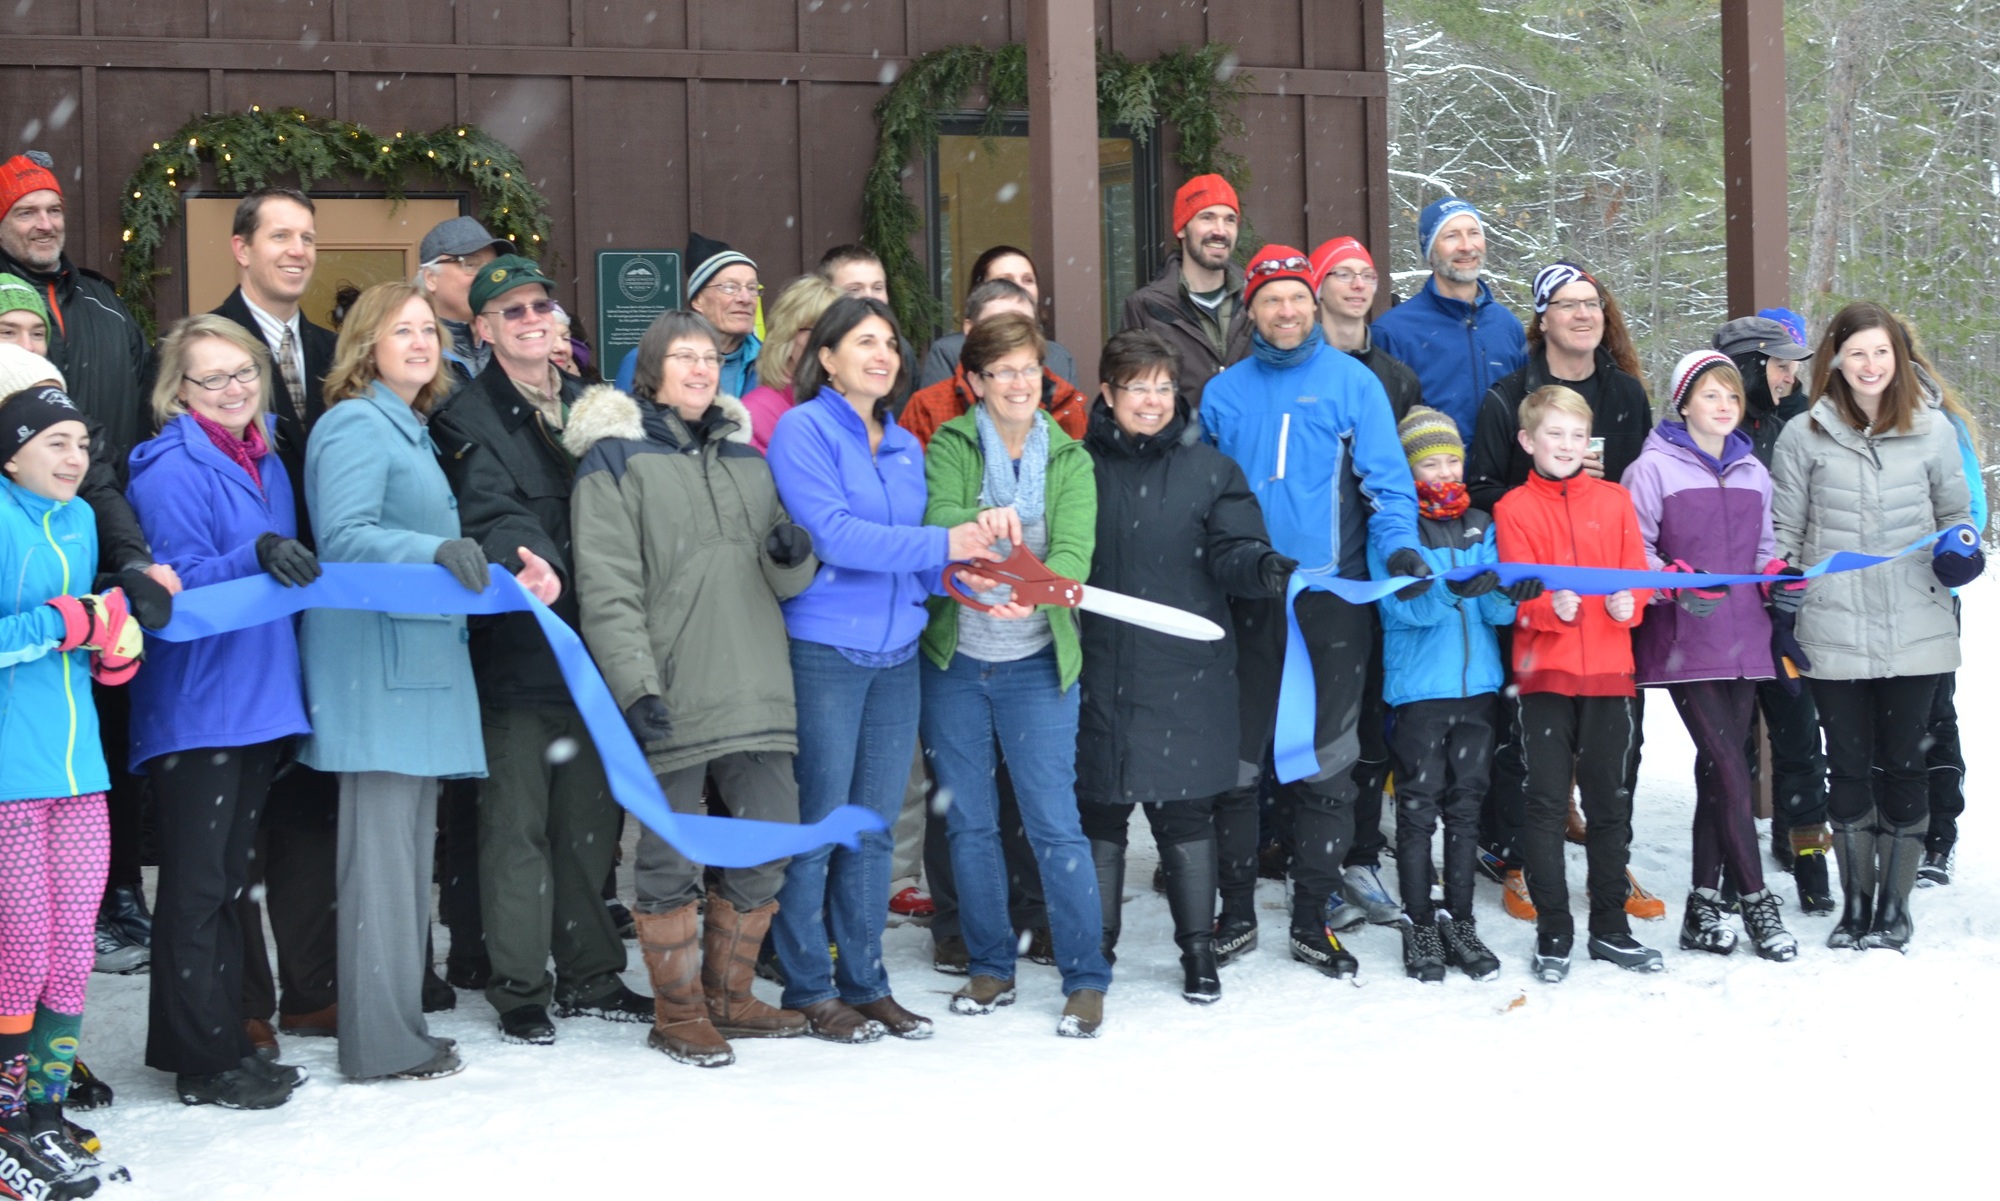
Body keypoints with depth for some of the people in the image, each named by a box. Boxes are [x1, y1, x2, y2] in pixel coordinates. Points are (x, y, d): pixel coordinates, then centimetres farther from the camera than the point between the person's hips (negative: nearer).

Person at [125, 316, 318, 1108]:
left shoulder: (267, 463, 14)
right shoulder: (171, 471, -11)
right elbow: (180, 585, -20)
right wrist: (256, 556, -34)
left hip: (260, 705, 8)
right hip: (195, 708, -8)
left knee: (230, 879, 15)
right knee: (197, 885, -2)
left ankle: (224, 1036, 25)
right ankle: (203, 1061, 4)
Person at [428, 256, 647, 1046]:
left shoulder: (587, 405, 16)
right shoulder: (468, 419, -4)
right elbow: (495, 515, -20)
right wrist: (532, 563, -37)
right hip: (516, 651, -6)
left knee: (590, 820, 13)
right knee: (517, 825, -1)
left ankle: (589, 977, 24)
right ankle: (519, 989, 9)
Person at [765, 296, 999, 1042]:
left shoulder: (906, 447, 15)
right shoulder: (803, 430, -6)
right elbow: (832, 533, -17)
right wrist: (939, 545, -19)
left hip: (896, 652, 7)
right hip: (823, 652, -6)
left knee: (875, 827, 11)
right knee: (819, 825, -2)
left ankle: (864, 980, 20)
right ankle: (809, 989, 9)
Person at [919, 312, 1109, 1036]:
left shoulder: (1069, 458, 4)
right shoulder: (950, 445, 3)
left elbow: (1074, 548, -11)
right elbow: (937, 518, -16)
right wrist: (981, 523, -38)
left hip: (1037, 661, -1)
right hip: (954, 658, 1)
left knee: (1055, 822, -6)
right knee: (968, 824, 8)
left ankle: (1086, 977, 4)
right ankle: (991, 968, 22)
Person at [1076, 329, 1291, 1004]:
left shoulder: (1210, 469, 5)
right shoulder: (1080, 466, 3)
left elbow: (1231, 552, -3)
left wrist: (1262, 568, -25)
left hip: (1186, 674, 0)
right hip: (1099, 673, 0)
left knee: (1186, 812, 6)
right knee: (1099, 813, 8)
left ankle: (1198, 950, 18)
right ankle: (1095, 949, 22)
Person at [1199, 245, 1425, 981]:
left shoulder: (1353, 383, 2)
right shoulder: (1224, 393, 9)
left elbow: (1387, 480, -3)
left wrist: (1399, 544, -20)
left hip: (1333, 598, -2)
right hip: (1245, 598, 2)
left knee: (1326, 761, 4)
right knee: (1237, 756, 5)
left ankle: (1313, 919, 14)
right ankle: (1235, 907, 19)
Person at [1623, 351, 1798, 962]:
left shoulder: (1754, 473, 17)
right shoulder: (1655, 467, -2)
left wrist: (1779, 579, 4)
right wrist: (1676, 585, -20)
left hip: (1742, 638, 6)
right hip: (1683, 640, -5)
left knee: (1717, 769, 7)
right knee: (1729, 768, -10)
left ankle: (1705, 905, 14)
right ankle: (1756, 902, -2)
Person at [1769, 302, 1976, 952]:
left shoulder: (1931, 430, 3)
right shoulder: (1803, 436, 2)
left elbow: (1955, 510, 14)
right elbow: (1785, 531, 7)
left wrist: (1959, 549, -8)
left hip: (1915, 630, 0)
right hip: (1834, 631, 0)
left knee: (1902, 764, 6)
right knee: (1848, 767, 7)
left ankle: (1895, 903, 18)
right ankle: (1855, 902, 19)